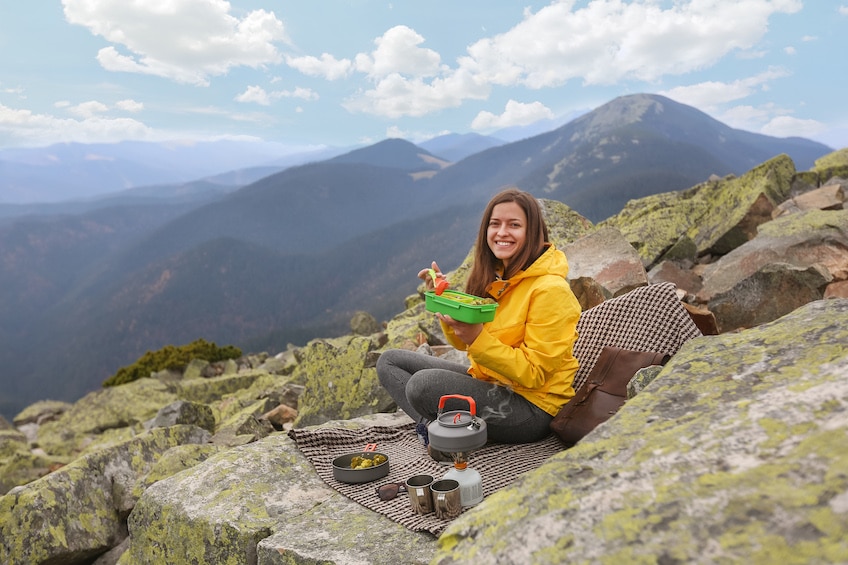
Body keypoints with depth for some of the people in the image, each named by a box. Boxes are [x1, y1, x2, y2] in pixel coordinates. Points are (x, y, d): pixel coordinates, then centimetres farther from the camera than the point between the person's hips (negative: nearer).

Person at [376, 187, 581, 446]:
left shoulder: (550, 289, -19)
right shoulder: (493, 276, 4)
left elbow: (533, 374, -20)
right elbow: (462, 342, 9)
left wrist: (478, 338, -31)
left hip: (532, 406, -9)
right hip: (486, 379, 9)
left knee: (424, 384, -30)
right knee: (390, 361, 5)